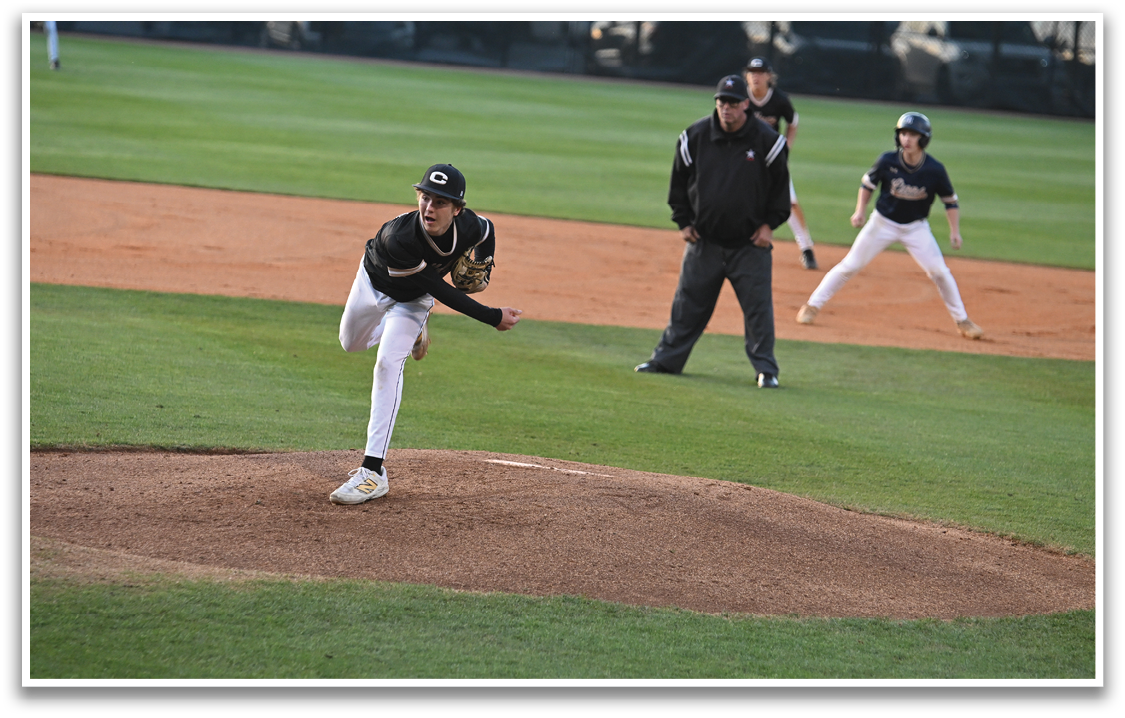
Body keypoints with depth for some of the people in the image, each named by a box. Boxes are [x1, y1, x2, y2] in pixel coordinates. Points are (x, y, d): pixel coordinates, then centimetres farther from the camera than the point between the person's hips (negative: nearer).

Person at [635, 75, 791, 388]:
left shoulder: (767, 140, -6)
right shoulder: (695, 137, -2)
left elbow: (780, 184, 5)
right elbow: (679, 181, 10)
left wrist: (769, 224, -1)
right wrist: (683, 221, 6)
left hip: (750, 242, -2)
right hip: (704, 239, 2)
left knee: (758, 306, -2)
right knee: (688, 304, 8)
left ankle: (766, 370, 7)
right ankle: (666, 360, 18)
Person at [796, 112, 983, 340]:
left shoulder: (935, 170, -18)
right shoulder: (887, 161, -18)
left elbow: (950, 201, -6)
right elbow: (868, 183, 0)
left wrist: (955, 231, -13)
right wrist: (860, 211, -10)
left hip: (916, 227, 0)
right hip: (883, 224, 0)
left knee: (939, 272, -7)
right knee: (850, 265, -1)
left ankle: (962, 321, 9)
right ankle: (812, 306, 11)